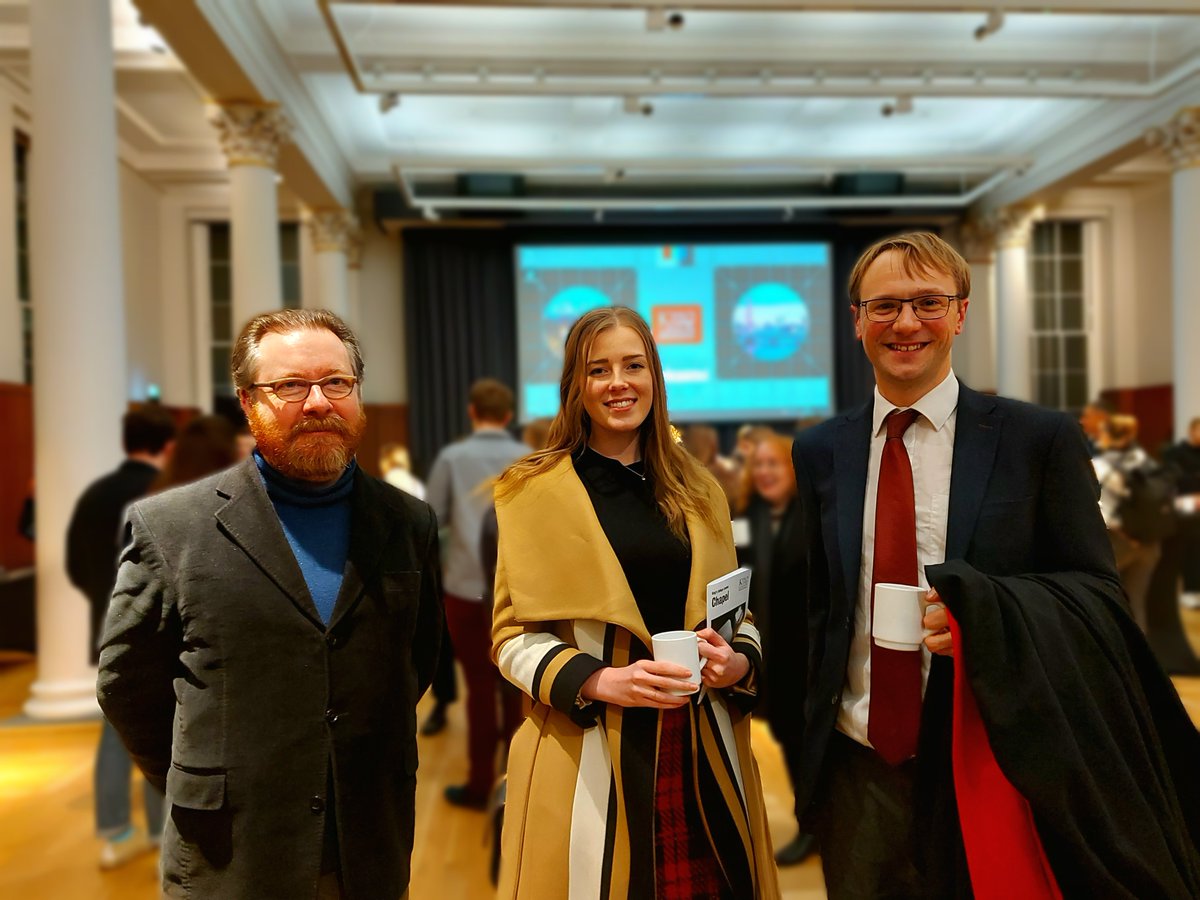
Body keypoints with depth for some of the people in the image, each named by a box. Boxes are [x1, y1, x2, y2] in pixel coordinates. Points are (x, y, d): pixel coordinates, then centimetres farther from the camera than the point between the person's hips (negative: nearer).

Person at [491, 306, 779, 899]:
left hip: (700, 751, 3)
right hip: (587, 755, -3)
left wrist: (739, 662, -7)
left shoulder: (698, 493, 10)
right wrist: (600, 681, -19)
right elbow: (513, 637, -3)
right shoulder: (536, 492, -2)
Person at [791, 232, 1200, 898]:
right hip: (859, 768, 3)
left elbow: (1097, 592, -3)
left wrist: (983, 608, -23)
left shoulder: (1041, 438, -5)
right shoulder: (819, 452, 3)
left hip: (990, 771, -2)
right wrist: (810, 742, 9)